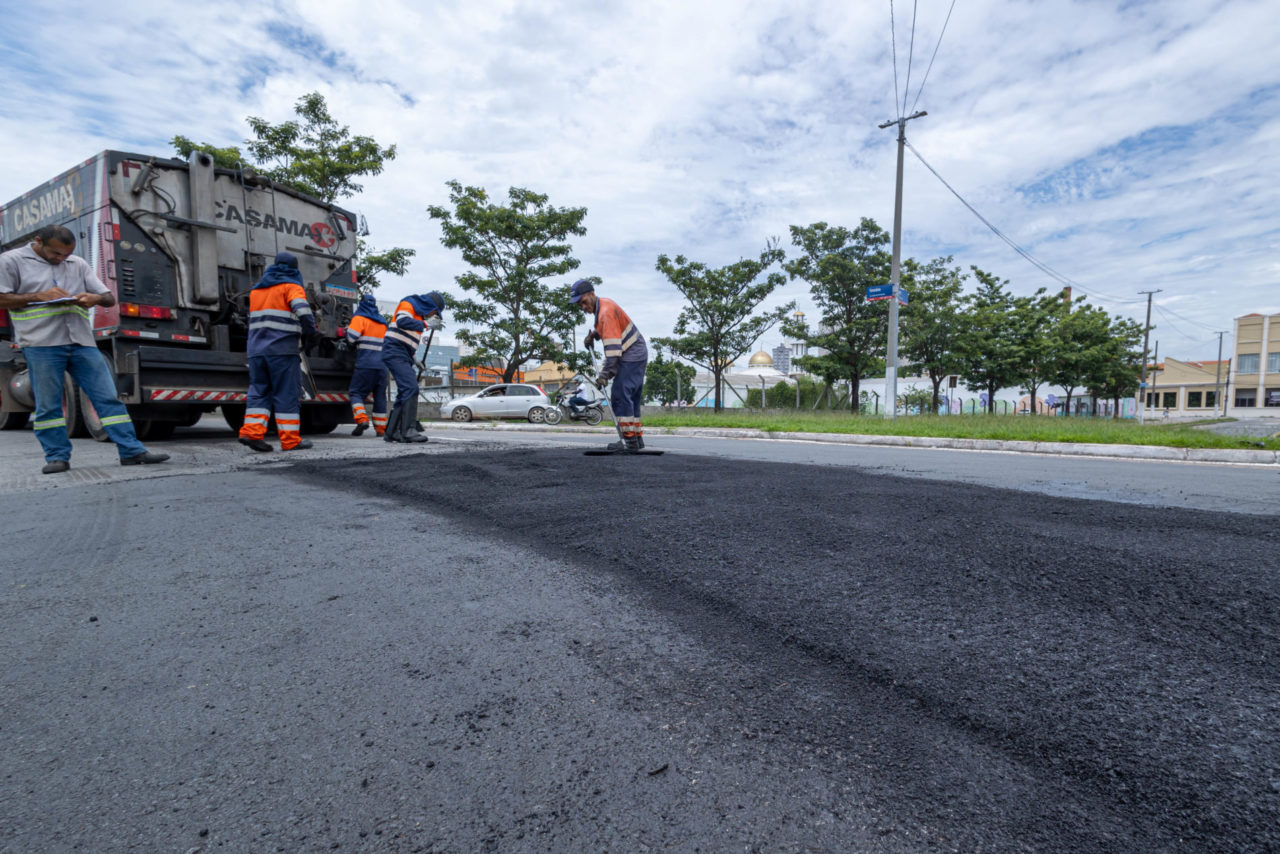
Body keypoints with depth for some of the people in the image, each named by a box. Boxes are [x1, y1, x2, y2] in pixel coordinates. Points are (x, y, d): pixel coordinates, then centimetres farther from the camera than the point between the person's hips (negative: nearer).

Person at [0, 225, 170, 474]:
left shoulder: (78, 264, 17)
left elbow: (110, 298, 15)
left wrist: (97, 298, -7)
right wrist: (39, 296, -11)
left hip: (82, 342, 3)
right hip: (41, 344, -2)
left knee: (108, 397, -3)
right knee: (48, 405, 1)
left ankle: (132, 451, -4)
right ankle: (57, 457, 10)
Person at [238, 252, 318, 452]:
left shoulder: (256, 289, 22)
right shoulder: (291, 287, 0)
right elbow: (303, 311, -18)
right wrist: (311, 334, -4)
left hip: (256, 349, 6)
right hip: (283, 349, -6)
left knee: (259, 390, 10)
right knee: (287, 393, -3)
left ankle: (252, 431, -3)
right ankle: (291, 440, -2)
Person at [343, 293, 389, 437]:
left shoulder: (360, 318, 1)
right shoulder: (382, 321, 20)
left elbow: (351, 338, -9)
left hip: (365, 364, -5)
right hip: (382, 365, 5)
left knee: (356, 392, 3)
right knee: (380, 396, 8)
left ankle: (362, 419, -15)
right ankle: (381, 428, 6)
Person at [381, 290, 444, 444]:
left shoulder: (418, 314, 25)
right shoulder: (408, 304, -2)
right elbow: (402, 321, -23)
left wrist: (414, 359, 20)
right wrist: (426, 324, -20)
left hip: (402, 356, 10)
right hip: (395, 352, -10)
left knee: (405, 393, 9)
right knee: (411, 388, -21)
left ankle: (391, 432, 12)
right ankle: (408, 430, -25)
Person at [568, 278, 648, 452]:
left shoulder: (606, 312, -21)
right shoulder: (601, 305, 9)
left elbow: (612, 348, -27)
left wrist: (605, 374, -29)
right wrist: (593, 334, 13)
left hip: (632, 356, -10)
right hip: (638, 354, 10)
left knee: (620, 395, -14)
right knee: (632, 397, 12)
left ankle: (629, 440, -13)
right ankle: (637, 437, 18)